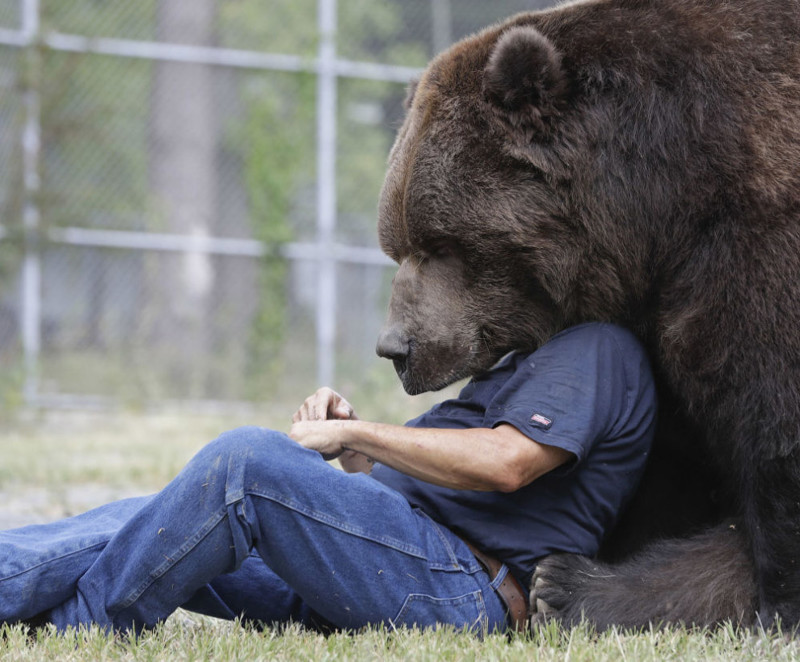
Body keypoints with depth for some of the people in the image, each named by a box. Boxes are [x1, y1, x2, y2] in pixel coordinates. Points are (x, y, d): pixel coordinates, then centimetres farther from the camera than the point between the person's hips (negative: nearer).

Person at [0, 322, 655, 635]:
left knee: (246, 459, -26)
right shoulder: (522, 364, 35)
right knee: (155, 526, -2)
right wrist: (354, 448, 8)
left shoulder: (597, 348, 3)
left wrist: (354, 435, -7)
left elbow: (505, 464, -15)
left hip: (467, 589, -10)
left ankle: (73, 630, -23)